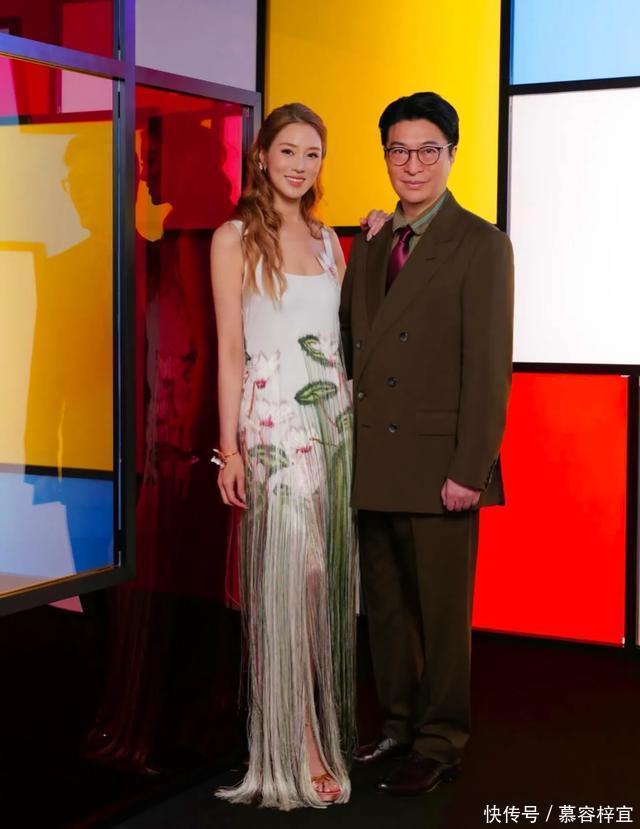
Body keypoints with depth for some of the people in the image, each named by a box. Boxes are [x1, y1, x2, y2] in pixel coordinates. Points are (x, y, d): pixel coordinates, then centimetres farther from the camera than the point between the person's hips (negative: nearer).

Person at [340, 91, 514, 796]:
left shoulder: (481, 245, -5)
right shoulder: (369, 246, 14)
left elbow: (489, 366, -11)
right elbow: (352, 352, 14)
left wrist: (469, 469, -16)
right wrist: (346, 447, 6)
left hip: (437, 466, -6)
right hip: (373, 464, 6)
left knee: (441, 611, 3)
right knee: (386, 605, 14)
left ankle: (439, 746, 17)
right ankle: (398, 728, 28)